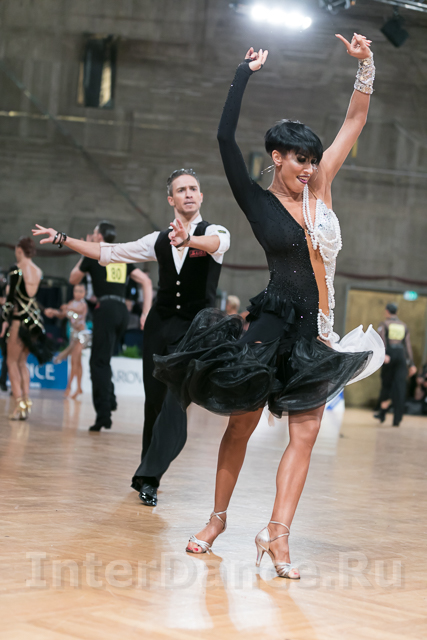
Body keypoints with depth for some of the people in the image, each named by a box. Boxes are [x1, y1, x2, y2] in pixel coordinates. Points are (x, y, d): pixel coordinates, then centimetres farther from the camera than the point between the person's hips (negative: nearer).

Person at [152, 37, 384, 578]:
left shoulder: (317, 187, 8)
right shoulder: (257, 201, -2)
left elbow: (355, 120, 8)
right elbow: (226, 138, -13)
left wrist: (364, 64, -3)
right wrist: (245, 73, -7)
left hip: (315, 331, 4)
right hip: (273, 325, -4)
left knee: (305, 433, -3)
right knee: (241, 425, 6)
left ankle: (276, 535, -1)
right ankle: (218, 518, 22)